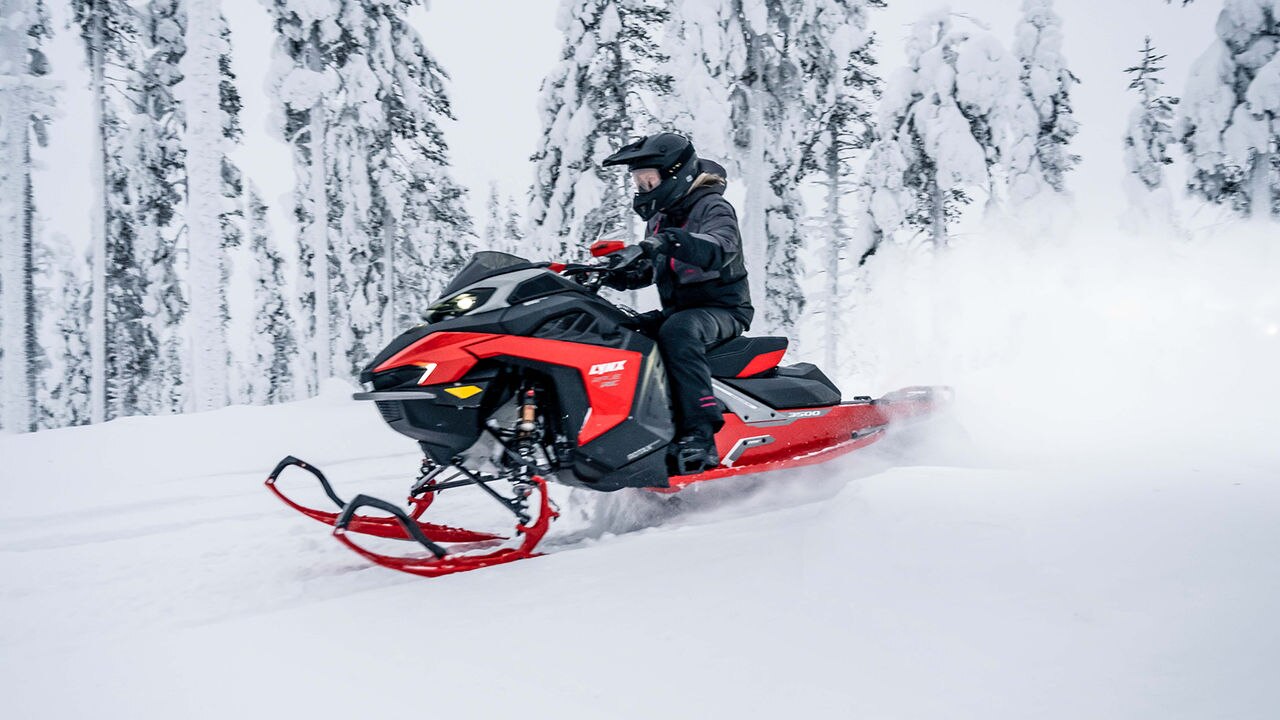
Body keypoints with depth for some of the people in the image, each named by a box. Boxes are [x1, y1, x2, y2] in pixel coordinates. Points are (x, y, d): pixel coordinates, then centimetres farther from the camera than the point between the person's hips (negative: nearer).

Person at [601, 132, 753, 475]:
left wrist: (674, 241, -47)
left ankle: (699, 436, -44)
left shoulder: (712, 207, -8)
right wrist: (611, 273, 4)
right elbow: (646, 270, 25)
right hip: (678, 312, 8)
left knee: (677, 331, -39)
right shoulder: (659, 219, 17)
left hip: (723, 309, -8)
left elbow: (720, 249, -30)